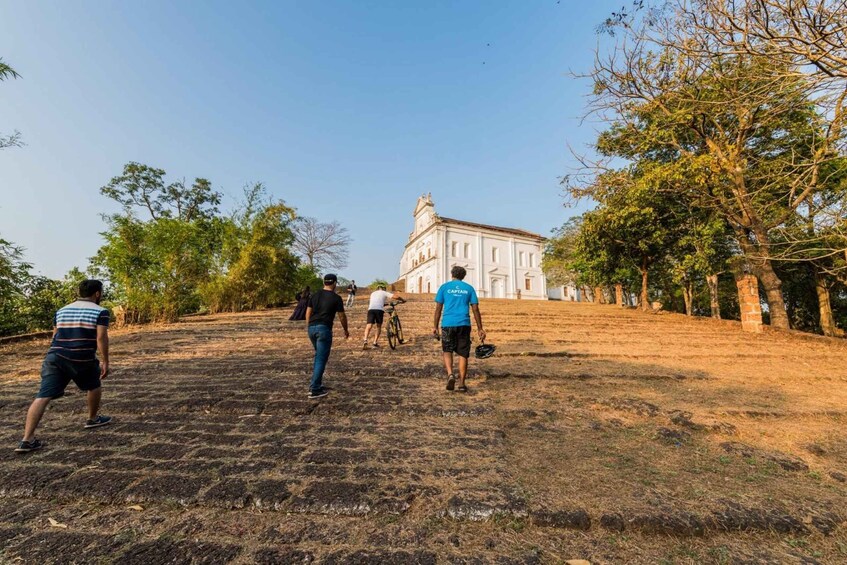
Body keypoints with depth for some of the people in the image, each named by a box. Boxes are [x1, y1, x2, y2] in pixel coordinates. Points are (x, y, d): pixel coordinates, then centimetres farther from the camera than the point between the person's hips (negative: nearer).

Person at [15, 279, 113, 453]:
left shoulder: (62, 311, 17)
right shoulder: (100, 312, -5)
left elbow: (55, 336, 22)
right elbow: (101, 338, -13)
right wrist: (105, 362, -7)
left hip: (54, 357, 5)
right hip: (82, 360, -5)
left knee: (43, 396, 0)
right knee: (93, 386, 21)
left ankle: (27, 440, -4)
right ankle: (93, 419, 36)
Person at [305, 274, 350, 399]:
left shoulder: (315, 295, 12)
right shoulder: (336, 298, -3)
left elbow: (308, 313, 13)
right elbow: (342, 316, 2)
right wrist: (346, 330, 15)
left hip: (312, 328, 7)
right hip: (324, 329, -6)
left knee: (318, 355, 23)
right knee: (321, 359, -1)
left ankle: (316, 382, 28)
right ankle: (315, 390, 0)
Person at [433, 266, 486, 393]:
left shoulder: (444, 287, 8)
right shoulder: (469, 288, 10)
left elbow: (438, 308, 3)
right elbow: (475, 309, 5)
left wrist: (435, 327, 8)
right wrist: (480, 329, 8)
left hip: (448, 324, -1)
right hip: (464, 324, 1)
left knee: (447, 351, 12)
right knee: (463, 354, 8)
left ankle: (450, 374, -11)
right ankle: (461, 384, 9)